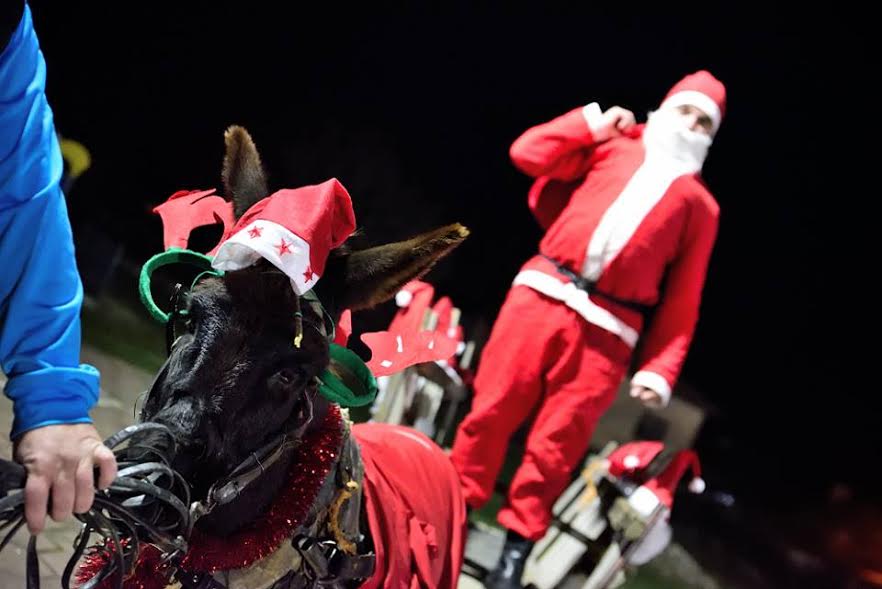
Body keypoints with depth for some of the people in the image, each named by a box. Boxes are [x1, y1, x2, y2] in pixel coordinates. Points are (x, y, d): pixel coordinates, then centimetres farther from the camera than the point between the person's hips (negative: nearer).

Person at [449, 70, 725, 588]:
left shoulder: (700, 203, 14)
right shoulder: (613, 144, 17)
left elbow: (681, 301, 9)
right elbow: (528, 154, 13)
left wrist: (660, 370, 1)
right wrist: (595, 120, 12)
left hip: (607, 331, -1)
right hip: (543, 292, 1)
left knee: (554, 446, -1)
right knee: (492, 408, 1)